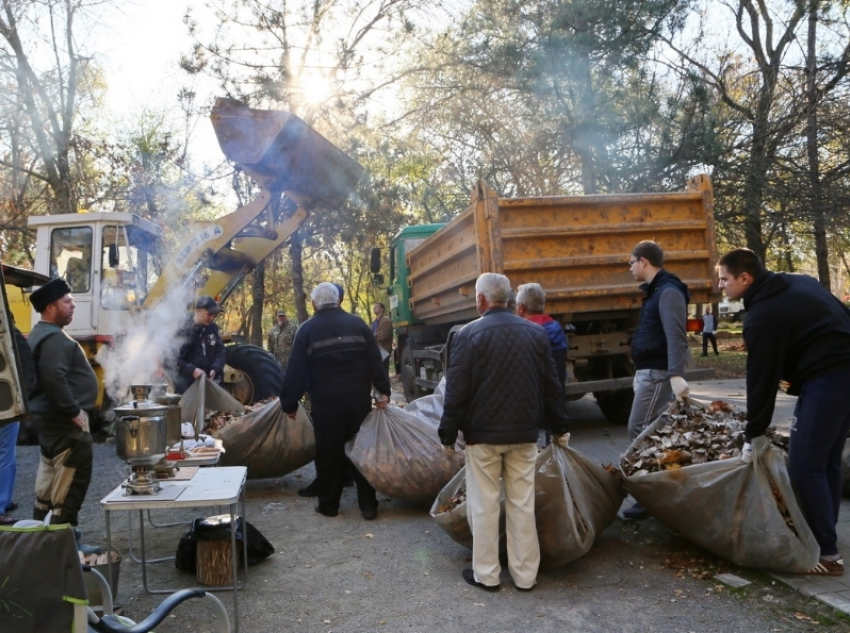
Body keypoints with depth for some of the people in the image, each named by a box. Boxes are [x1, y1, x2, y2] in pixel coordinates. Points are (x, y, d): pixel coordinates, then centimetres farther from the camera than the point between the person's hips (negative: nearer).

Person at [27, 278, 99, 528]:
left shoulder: (42, 333, 16)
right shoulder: (54, 338, -19)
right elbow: (55, 378, -30)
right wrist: (74, 411, -24)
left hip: (51, 416, 11)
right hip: (65, 420, -11)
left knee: (51, 472, 19)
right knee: (75, 476, -7)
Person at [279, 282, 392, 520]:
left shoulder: (307, 329, -2)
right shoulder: (357, 324, 4)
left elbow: (296, 371, -4)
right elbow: (375, 361, 0)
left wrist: (289, 403, 3)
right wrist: (384, 391, 4)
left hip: (325, 403, -2)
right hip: (359, 400, 2)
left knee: (328, 454, 10)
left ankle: (328, 504, 19)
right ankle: (368, 505, 13)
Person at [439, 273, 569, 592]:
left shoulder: (470, 334, -9)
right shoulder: (536, 332, 4)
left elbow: (456, 389, -11)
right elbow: (551, 384, 7)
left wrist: (448, 434, -4)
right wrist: (559, 426, 16)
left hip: (483, 433, -4)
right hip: (524, 432, 4)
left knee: (484, 505, 7)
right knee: (522, 504, 10)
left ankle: (486, 574, 15)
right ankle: (525, 574, 18)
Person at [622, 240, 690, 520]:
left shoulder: (668, 291, -15)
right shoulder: (655, 290, 16)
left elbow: (676, 336, -26)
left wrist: (676, 374, -36)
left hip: (657, 373, -10)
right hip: (649, 371, 10)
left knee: (639, 430, -7)